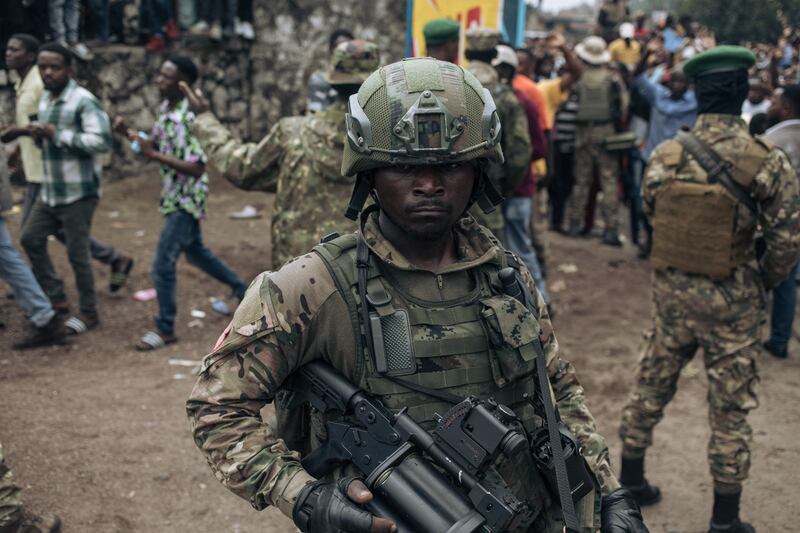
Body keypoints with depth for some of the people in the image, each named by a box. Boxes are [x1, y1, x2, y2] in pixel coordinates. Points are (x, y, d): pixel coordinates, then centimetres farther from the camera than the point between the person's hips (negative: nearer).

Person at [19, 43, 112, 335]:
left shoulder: (84, 101, -16)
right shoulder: (44, 100, 12)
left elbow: (102, 141, -26)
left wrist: (57, 134, -24)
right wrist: (38, 135, 0)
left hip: (78, 192, -9)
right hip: (50, 190, 9)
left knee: (77, 253, -1)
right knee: (31, 238, 15)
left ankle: (89, 312, 14)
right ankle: (55, 296, 29)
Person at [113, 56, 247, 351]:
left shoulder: (189, 119, -24)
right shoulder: (166, 108, 4)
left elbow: (196, 168, -28)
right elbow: (155, 142, 16)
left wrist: (154, 155, -30)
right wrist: (128, 133, -1)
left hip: (186, 200, -10)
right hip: (174, 196, 10)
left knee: (163, 264, -6)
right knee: (195, 251, 24)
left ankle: (165, 329, 8)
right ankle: (244, 291, 40)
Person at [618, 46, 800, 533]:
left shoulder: (665, 155, -7)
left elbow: (651, 214, 2)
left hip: (671, 289, 3)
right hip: (731, 300, -3)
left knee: (653, 383, 19)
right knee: (730, 405, 9)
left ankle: (631, 479, 33)